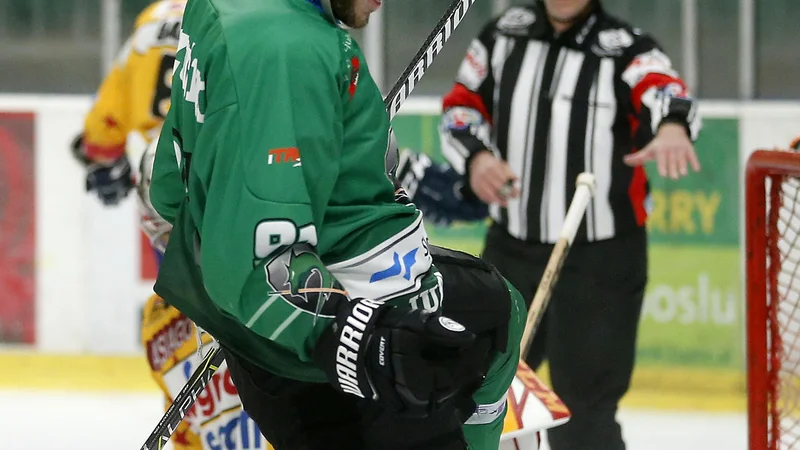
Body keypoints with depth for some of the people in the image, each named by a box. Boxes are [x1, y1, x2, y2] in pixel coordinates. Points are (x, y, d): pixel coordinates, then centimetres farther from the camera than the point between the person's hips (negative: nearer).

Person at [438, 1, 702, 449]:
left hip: (601, 260, -5)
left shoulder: (626, 50, -12)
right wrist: (476, 156, -11)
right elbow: (462, 106, 10)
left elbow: (664, 92, -32)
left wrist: (671, 127, -56)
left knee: (584, 400, -4)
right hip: (511, 246, 5)